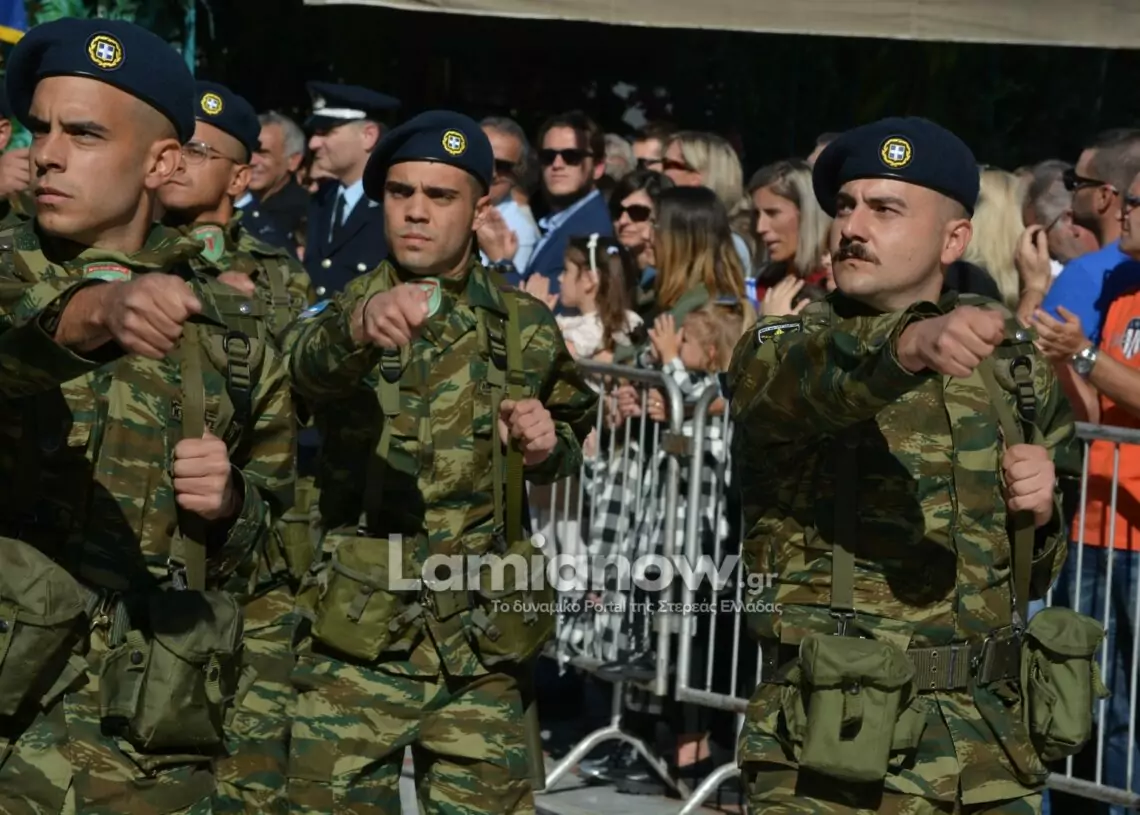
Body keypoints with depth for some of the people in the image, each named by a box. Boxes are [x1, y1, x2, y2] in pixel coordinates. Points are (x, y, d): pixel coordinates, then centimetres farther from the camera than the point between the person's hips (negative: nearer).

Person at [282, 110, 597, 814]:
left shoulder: (527, 329, 6)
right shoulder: (344, 310, -2)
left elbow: (572, 437, 20)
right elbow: (307, 364, -26)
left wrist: (550, 447, -6)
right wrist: (358, 324, -50)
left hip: (486, 645, 2)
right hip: (355, 639, -1)